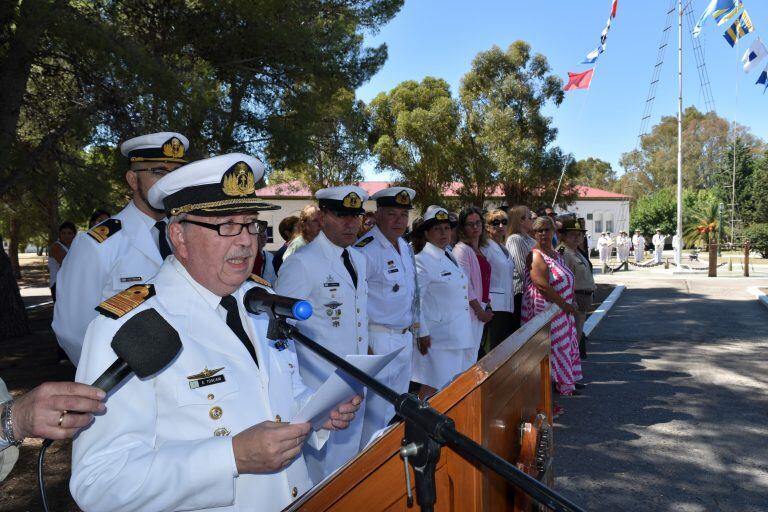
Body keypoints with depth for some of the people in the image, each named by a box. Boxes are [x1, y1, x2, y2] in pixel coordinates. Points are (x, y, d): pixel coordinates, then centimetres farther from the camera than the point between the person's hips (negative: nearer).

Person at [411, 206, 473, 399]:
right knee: (432, 387, -2)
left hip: (460, 335, 8)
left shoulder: (450, 256, 13)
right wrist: (422, 334, -18)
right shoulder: (422, 260, -13)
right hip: (438, 337, -8)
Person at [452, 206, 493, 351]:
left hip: (481, 310, 8)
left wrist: (488, 307, 7)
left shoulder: (479, 250, 15)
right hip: (469, 311, -8)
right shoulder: (461, 249, -10)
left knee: (474, 353, 12)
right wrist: (479, 311, -12)